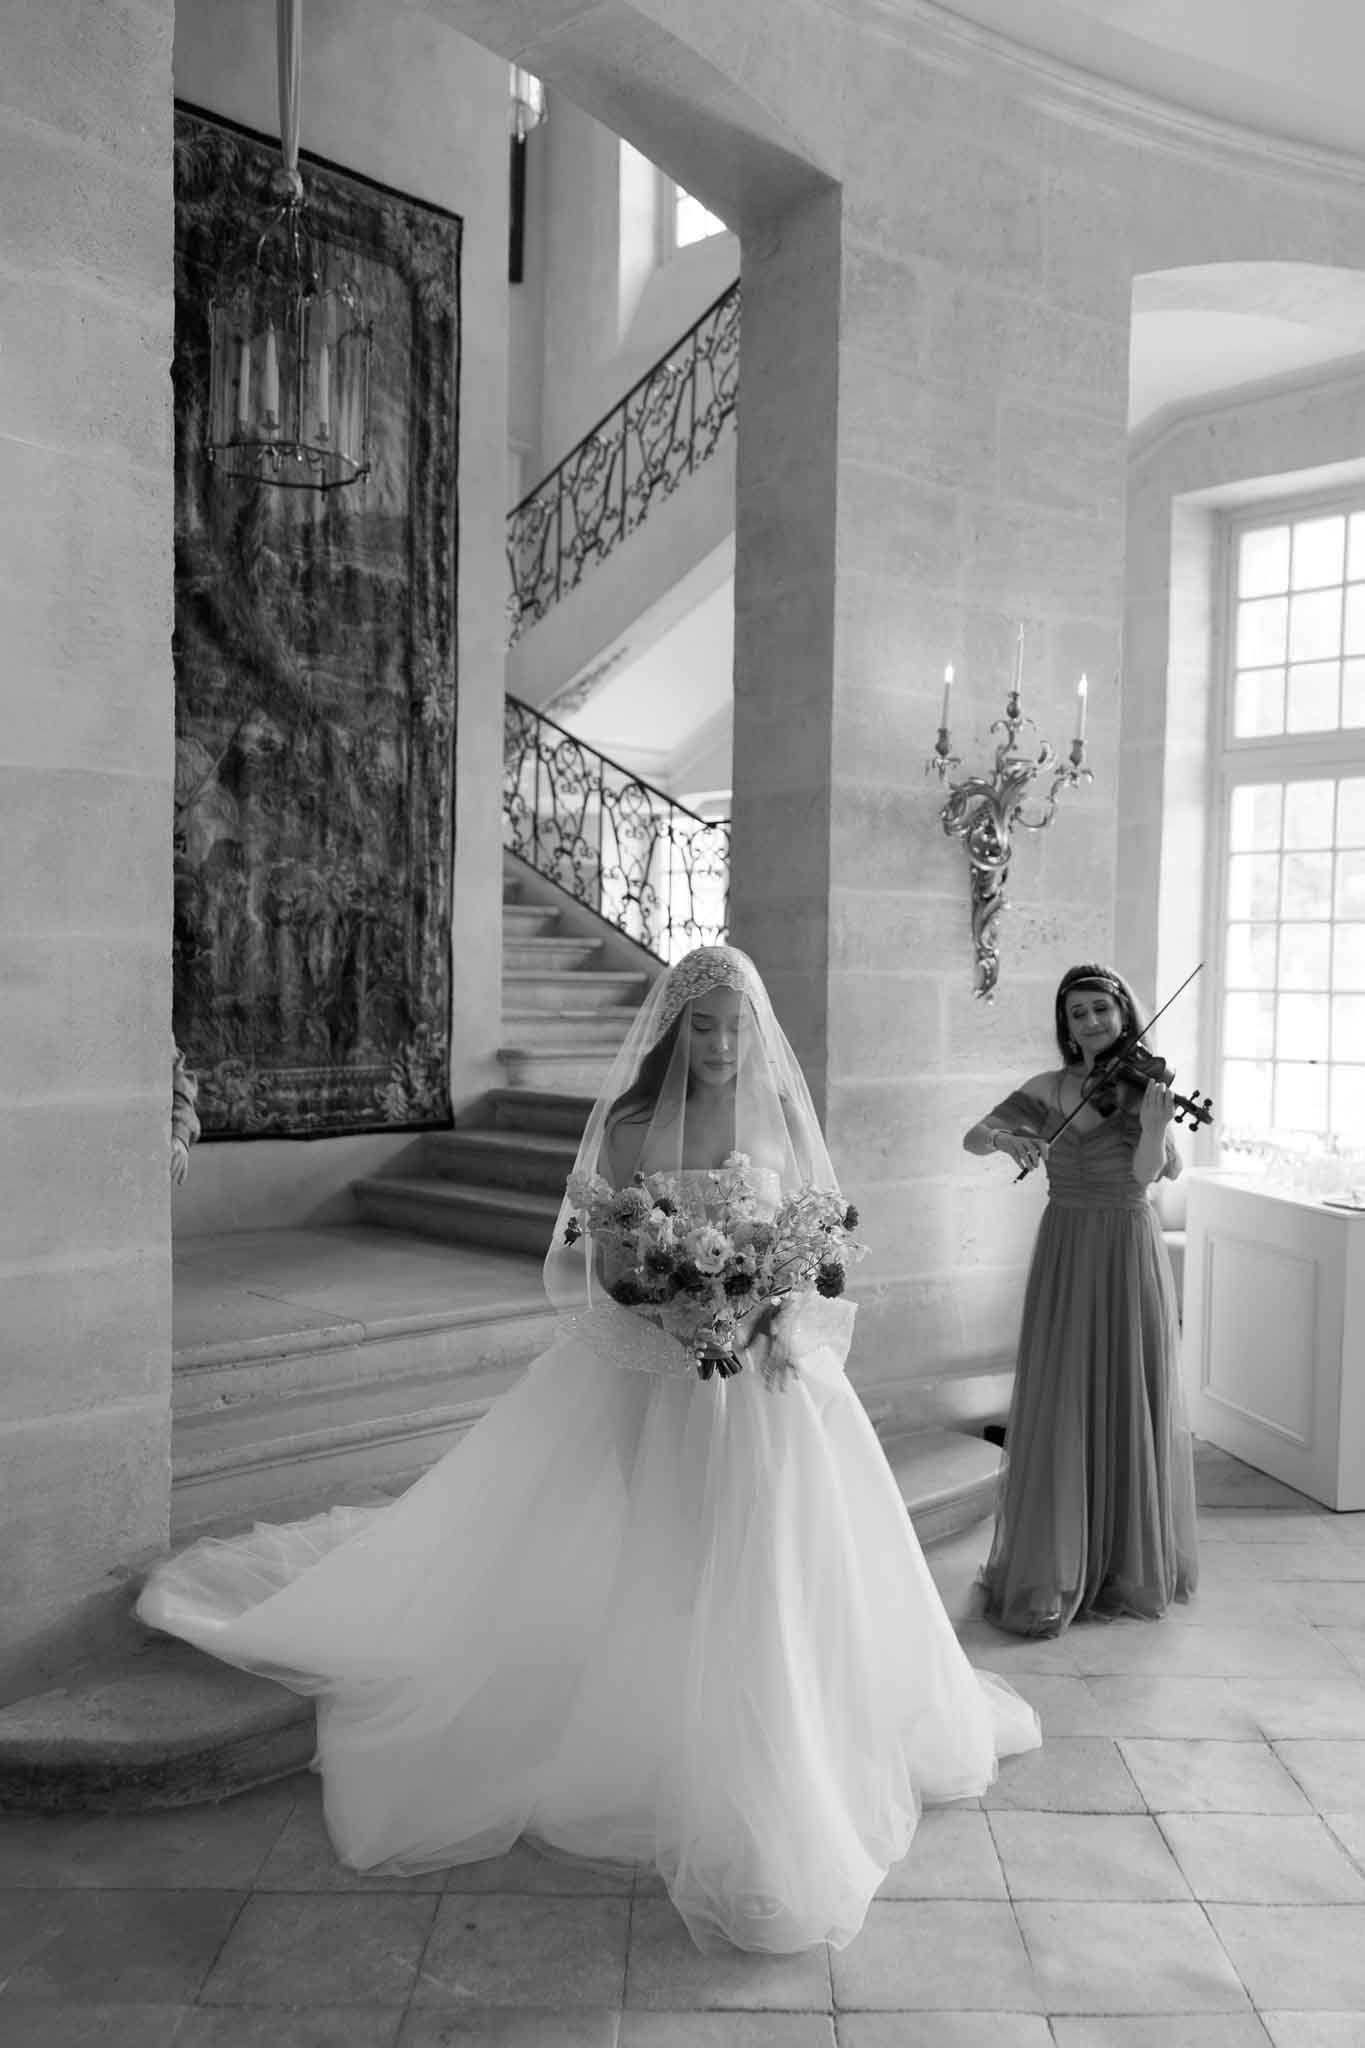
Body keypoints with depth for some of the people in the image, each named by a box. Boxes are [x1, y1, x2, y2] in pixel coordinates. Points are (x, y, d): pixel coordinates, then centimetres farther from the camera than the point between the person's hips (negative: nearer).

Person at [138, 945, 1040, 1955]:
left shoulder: (780, 1120, 0)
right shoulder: (629, 1125, -7)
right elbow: (602, 1263, -7)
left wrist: (787, 1324, -14)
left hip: (767, 1375, 2)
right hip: (650, 1375, -2)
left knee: (771, 1578, 11)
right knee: (640, 1576, 7)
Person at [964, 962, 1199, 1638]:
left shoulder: (1148, 1087, -1)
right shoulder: (1049, 1088, 2)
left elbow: (1147, 1173, -13)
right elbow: (972, 1136, -3)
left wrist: (1155, 1126, -32)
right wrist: (1004, 1138, -24)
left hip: (1131, 1258, 0)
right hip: (1064, 1257, 0)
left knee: (1132, 1409, 8)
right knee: (1058, 1411, 0)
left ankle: (1133, 1564, 26)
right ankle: (1047, 1576, 10)